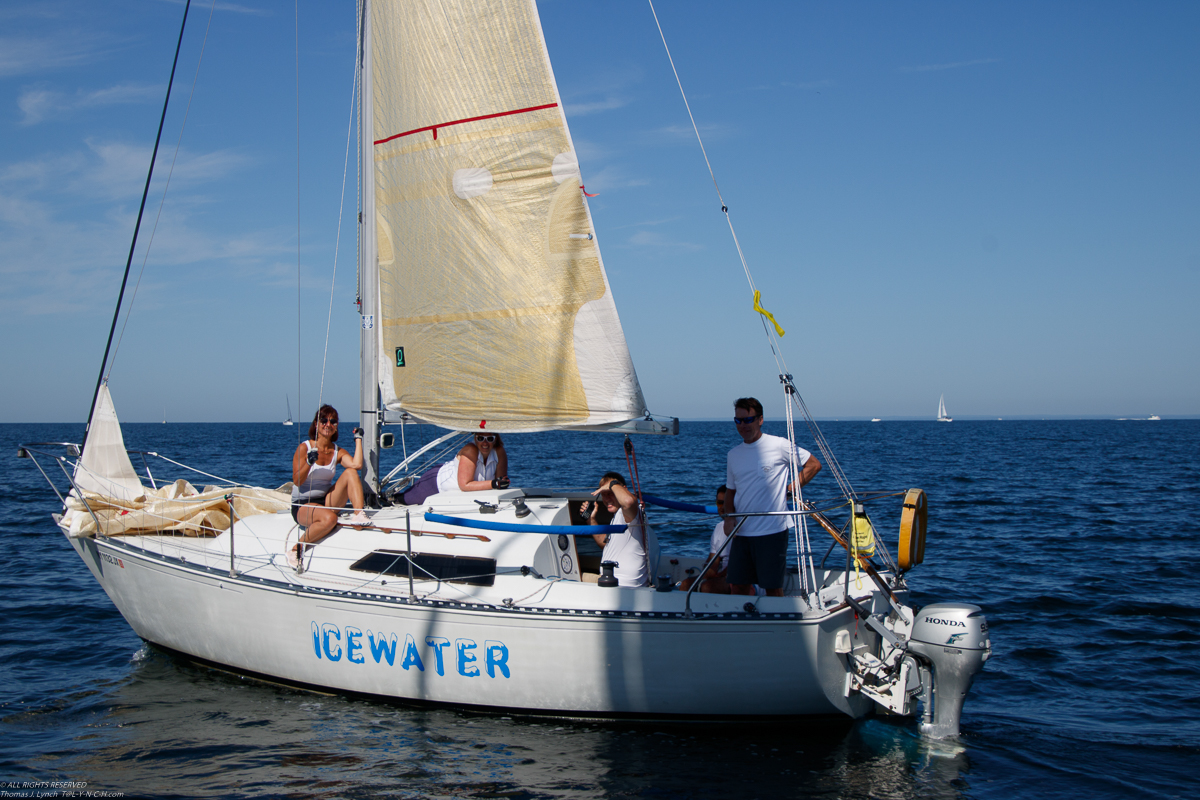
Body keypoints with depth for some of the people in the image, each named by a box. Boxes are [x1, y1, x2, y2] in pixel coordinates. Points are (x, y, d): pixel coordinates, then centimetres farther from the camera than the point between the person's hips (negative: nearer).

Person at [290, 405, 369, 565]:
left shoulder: (338, 452, 5)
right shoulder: (304, 448, -7)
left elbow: (357, 465, -16)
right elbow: (296, 481, -13)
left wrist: (358, 439, -5)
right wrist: (309, 462, -29)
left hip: (326, 501, 4)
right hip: (302, 505, -4)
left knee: (350, 472, -17)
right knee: (329, 518, -37)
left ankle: (358, 515, -26)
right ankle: (298, 547, -17)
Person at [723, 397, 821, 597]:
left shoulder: (778, 445, -5)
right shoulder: (733, 455, 12)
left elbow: (814, 464, 2)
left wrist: (790, 489, -4)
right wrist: (728, 516, 2)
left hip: (772, 532, -5)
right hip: (741, 533, 5)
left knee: (773, 588, 0)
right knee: (737, 586, 6)